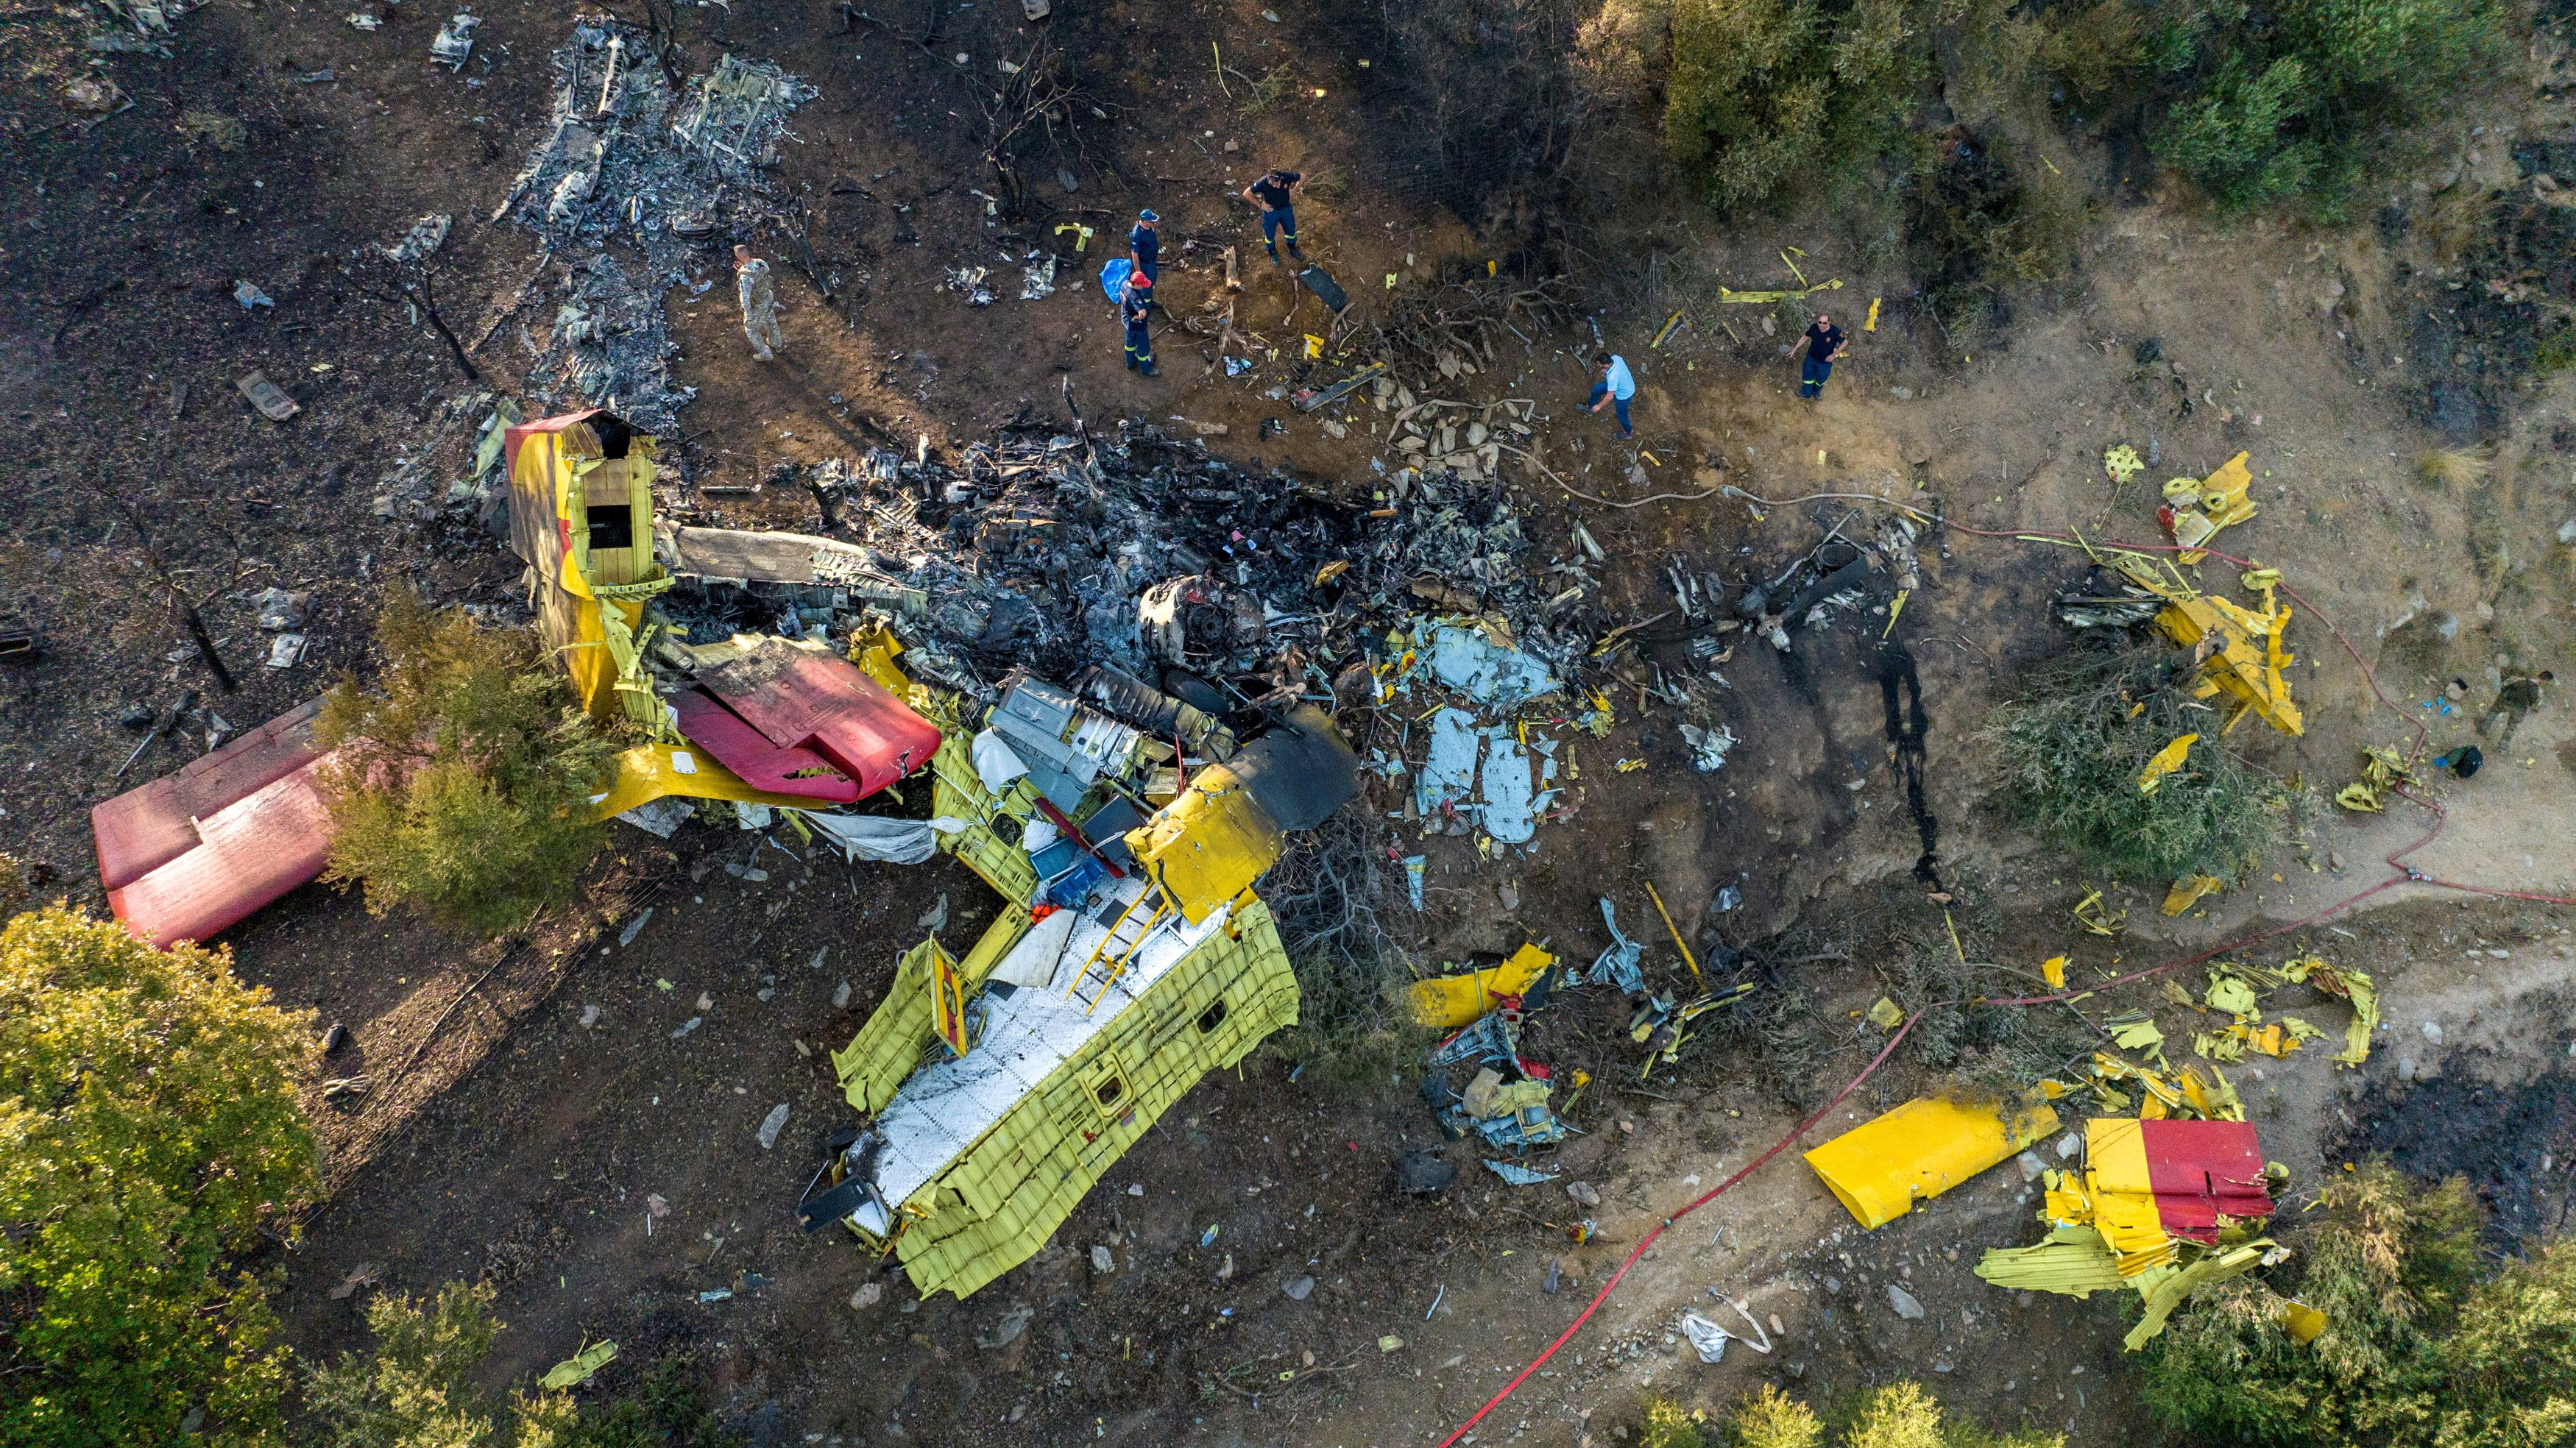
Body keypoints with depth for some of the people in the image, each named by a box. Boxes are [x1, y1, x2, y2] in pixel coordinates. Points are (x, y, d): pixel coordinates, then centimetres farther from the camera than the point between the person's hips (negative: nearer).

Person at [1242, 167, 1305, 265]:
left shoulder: (1287, 177, -30)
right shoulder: (1263, 183, -35)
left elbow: (1303, 176, -10)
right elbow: (1246, 194, -23)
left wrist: (1295, 190, -8)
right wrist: (1260, 204, -18)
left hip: (1286, 208, 2)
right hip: (1270, 210, -2)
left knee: (1291, 230, 23)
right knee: (1270, 233, 19)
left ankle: (1292, 250, 53)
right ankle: (1273, 254, 47)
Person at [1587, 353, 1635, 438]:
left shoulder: (1613, 377, -46)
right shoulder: (1615, 357, -26)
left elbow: (1610, 396, -34)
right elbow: (1622, 359, 3)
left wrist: (1599, 406, -18)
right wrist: (1606, 370, 15)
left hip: (1623, 395, -8)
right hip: (1626, 383, 8)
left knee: (1622, 414, 21)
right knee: (1597, 389, 21)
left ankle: (1628, 432, 50)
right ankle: (1589, 407, 50)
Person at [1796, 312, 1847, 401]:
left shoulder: (1836, 332, -33)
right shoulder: (1814, 328, -24)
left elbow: (1845, 343, -16)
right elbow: (1805, 337, -4)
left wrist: (1834, 355, -19)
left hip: (1825, 362, -2)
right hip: (1811, 358, 2)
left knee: (1820, 380, 25)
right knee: (1807, 377, 23)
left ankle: (1817, 391, 59)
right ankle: (1807, 393, 53)